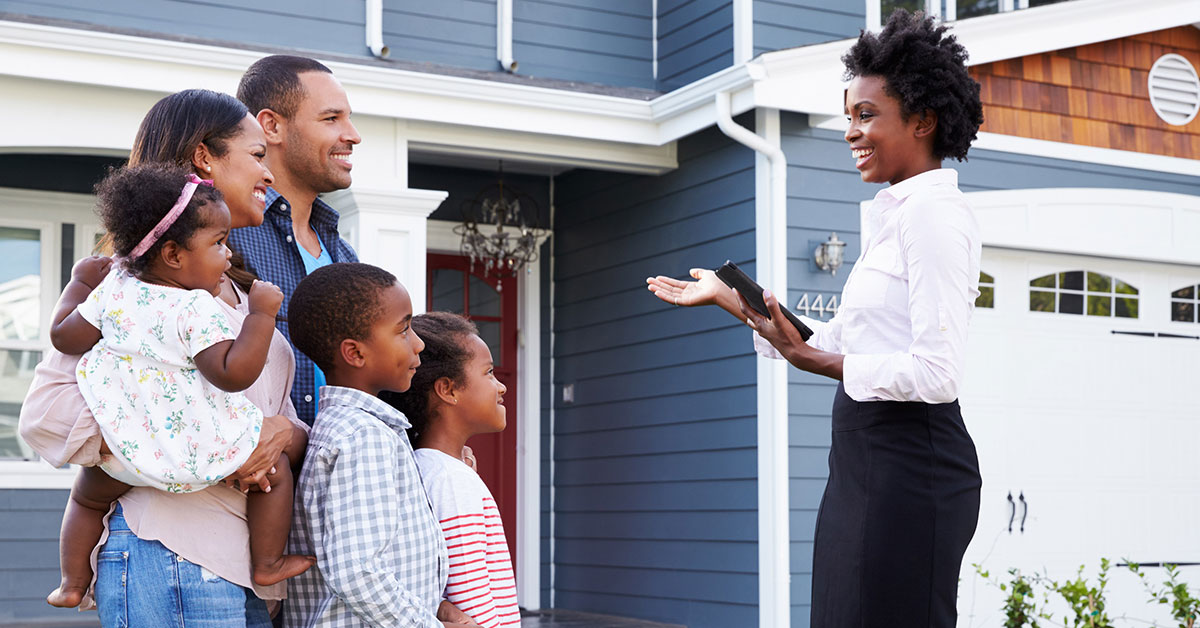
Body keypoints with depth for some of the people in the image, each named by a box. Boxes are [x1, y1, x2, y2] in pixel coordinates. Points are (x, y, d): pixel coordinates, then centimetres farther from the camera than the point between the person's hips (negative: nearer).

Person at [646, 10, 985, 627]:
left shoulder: (934, 212, -12)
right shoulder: (892, 215, 18)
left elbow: (936, 374, -20)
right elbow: (836, 343, 20)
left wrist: (813, 359, -14)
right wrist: (728, 297, 22)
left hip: (908, 468, -10)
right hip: (865, 463, 10)